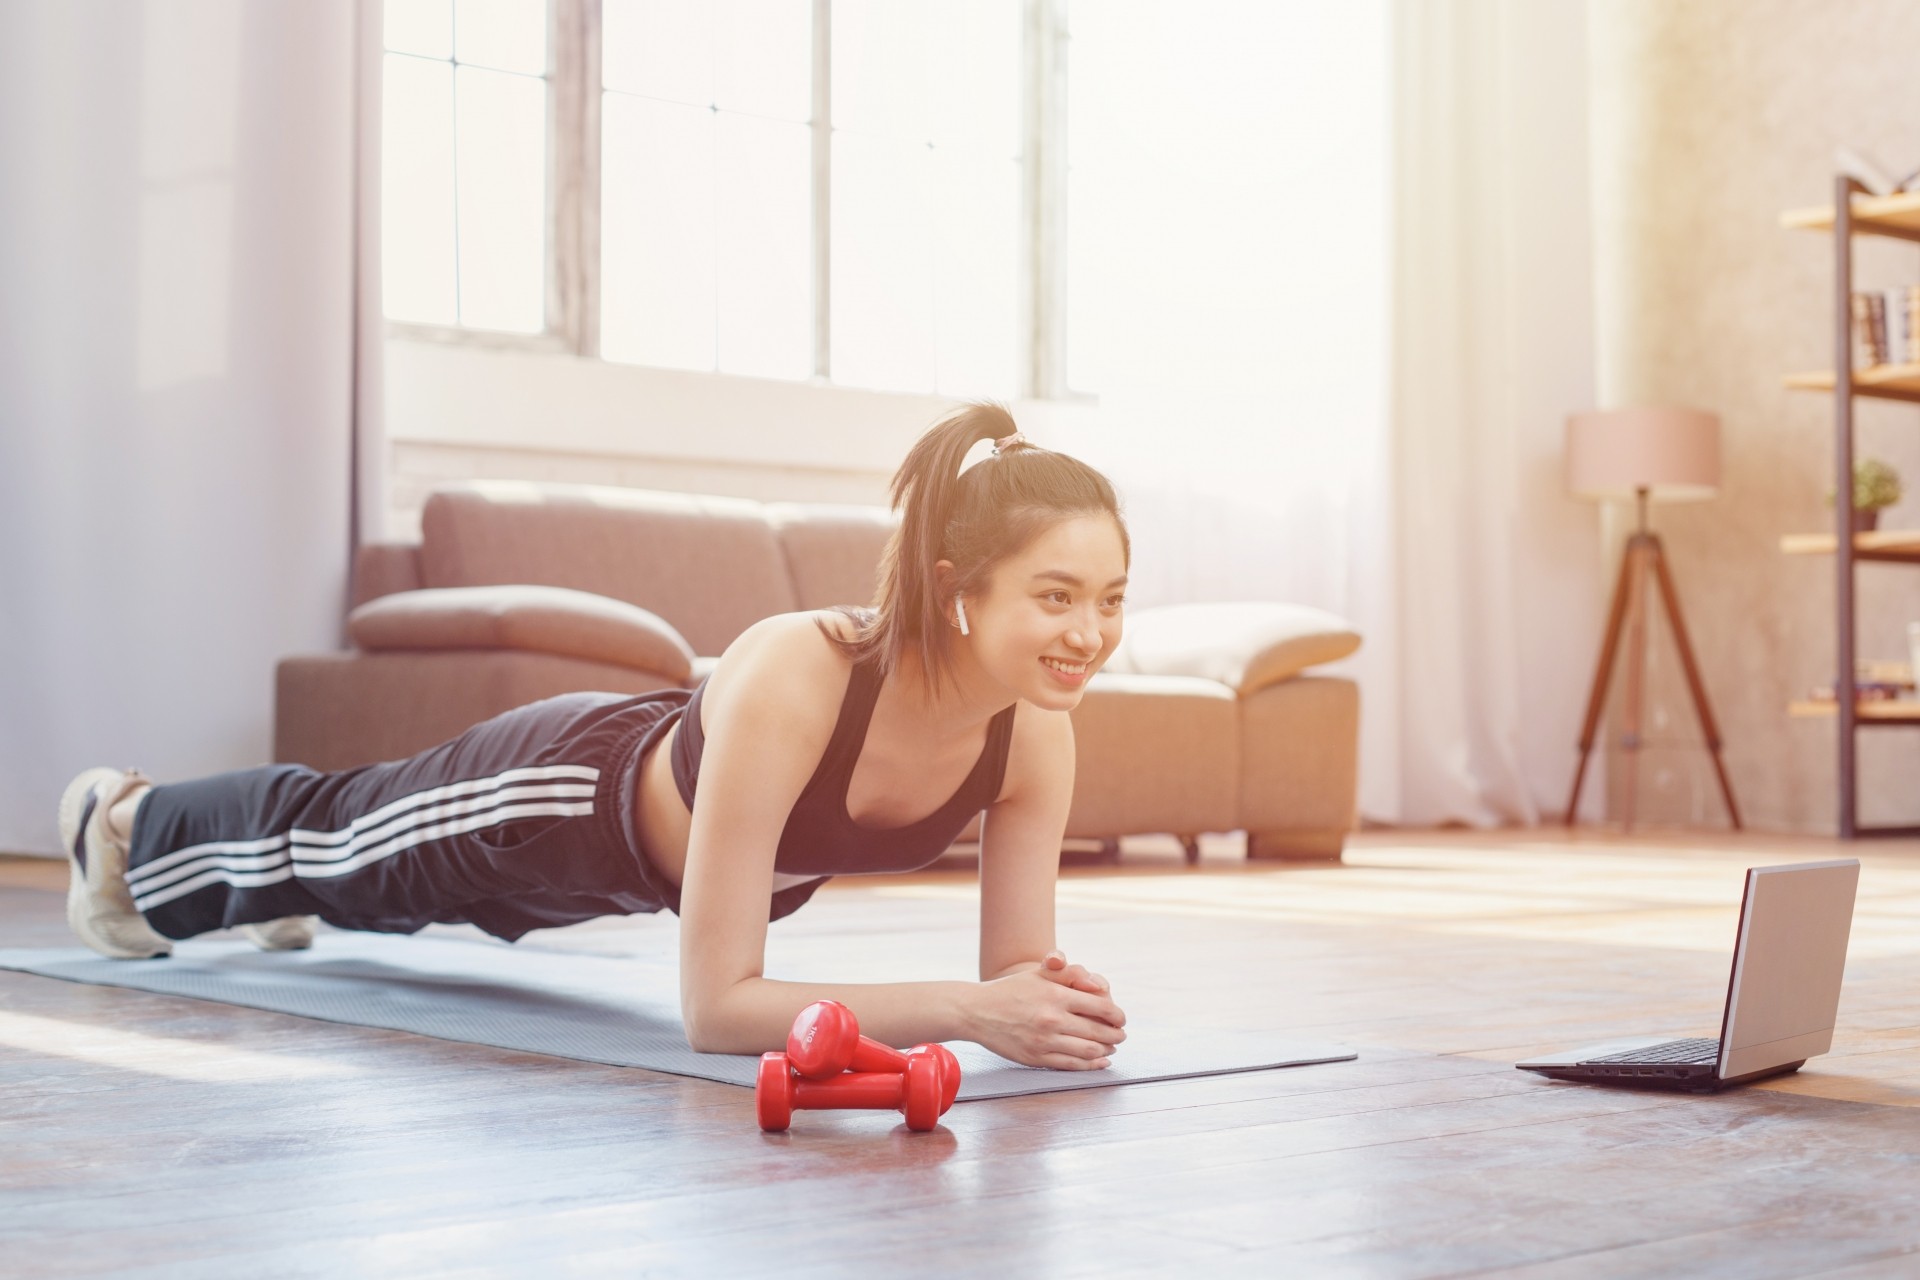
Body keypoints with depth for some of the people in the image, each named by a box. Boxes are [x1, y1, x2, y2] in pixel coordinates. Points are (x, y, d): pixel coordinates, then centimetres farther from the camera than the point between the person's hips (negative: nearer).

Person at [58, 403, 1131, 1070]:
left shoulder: (1036, 734, -30)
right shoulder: (791, 680, -47)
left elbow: (1017, 972, -21)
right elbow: (717, 1005, -45)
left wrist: (1049, 1001, -44)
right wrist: (966, 1009, -52)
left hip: (672, 829, 5)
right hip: (575, 788, -5)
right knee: (346, 841, 28)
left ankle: (273, 894, 72)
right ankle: (126, 821, 62)